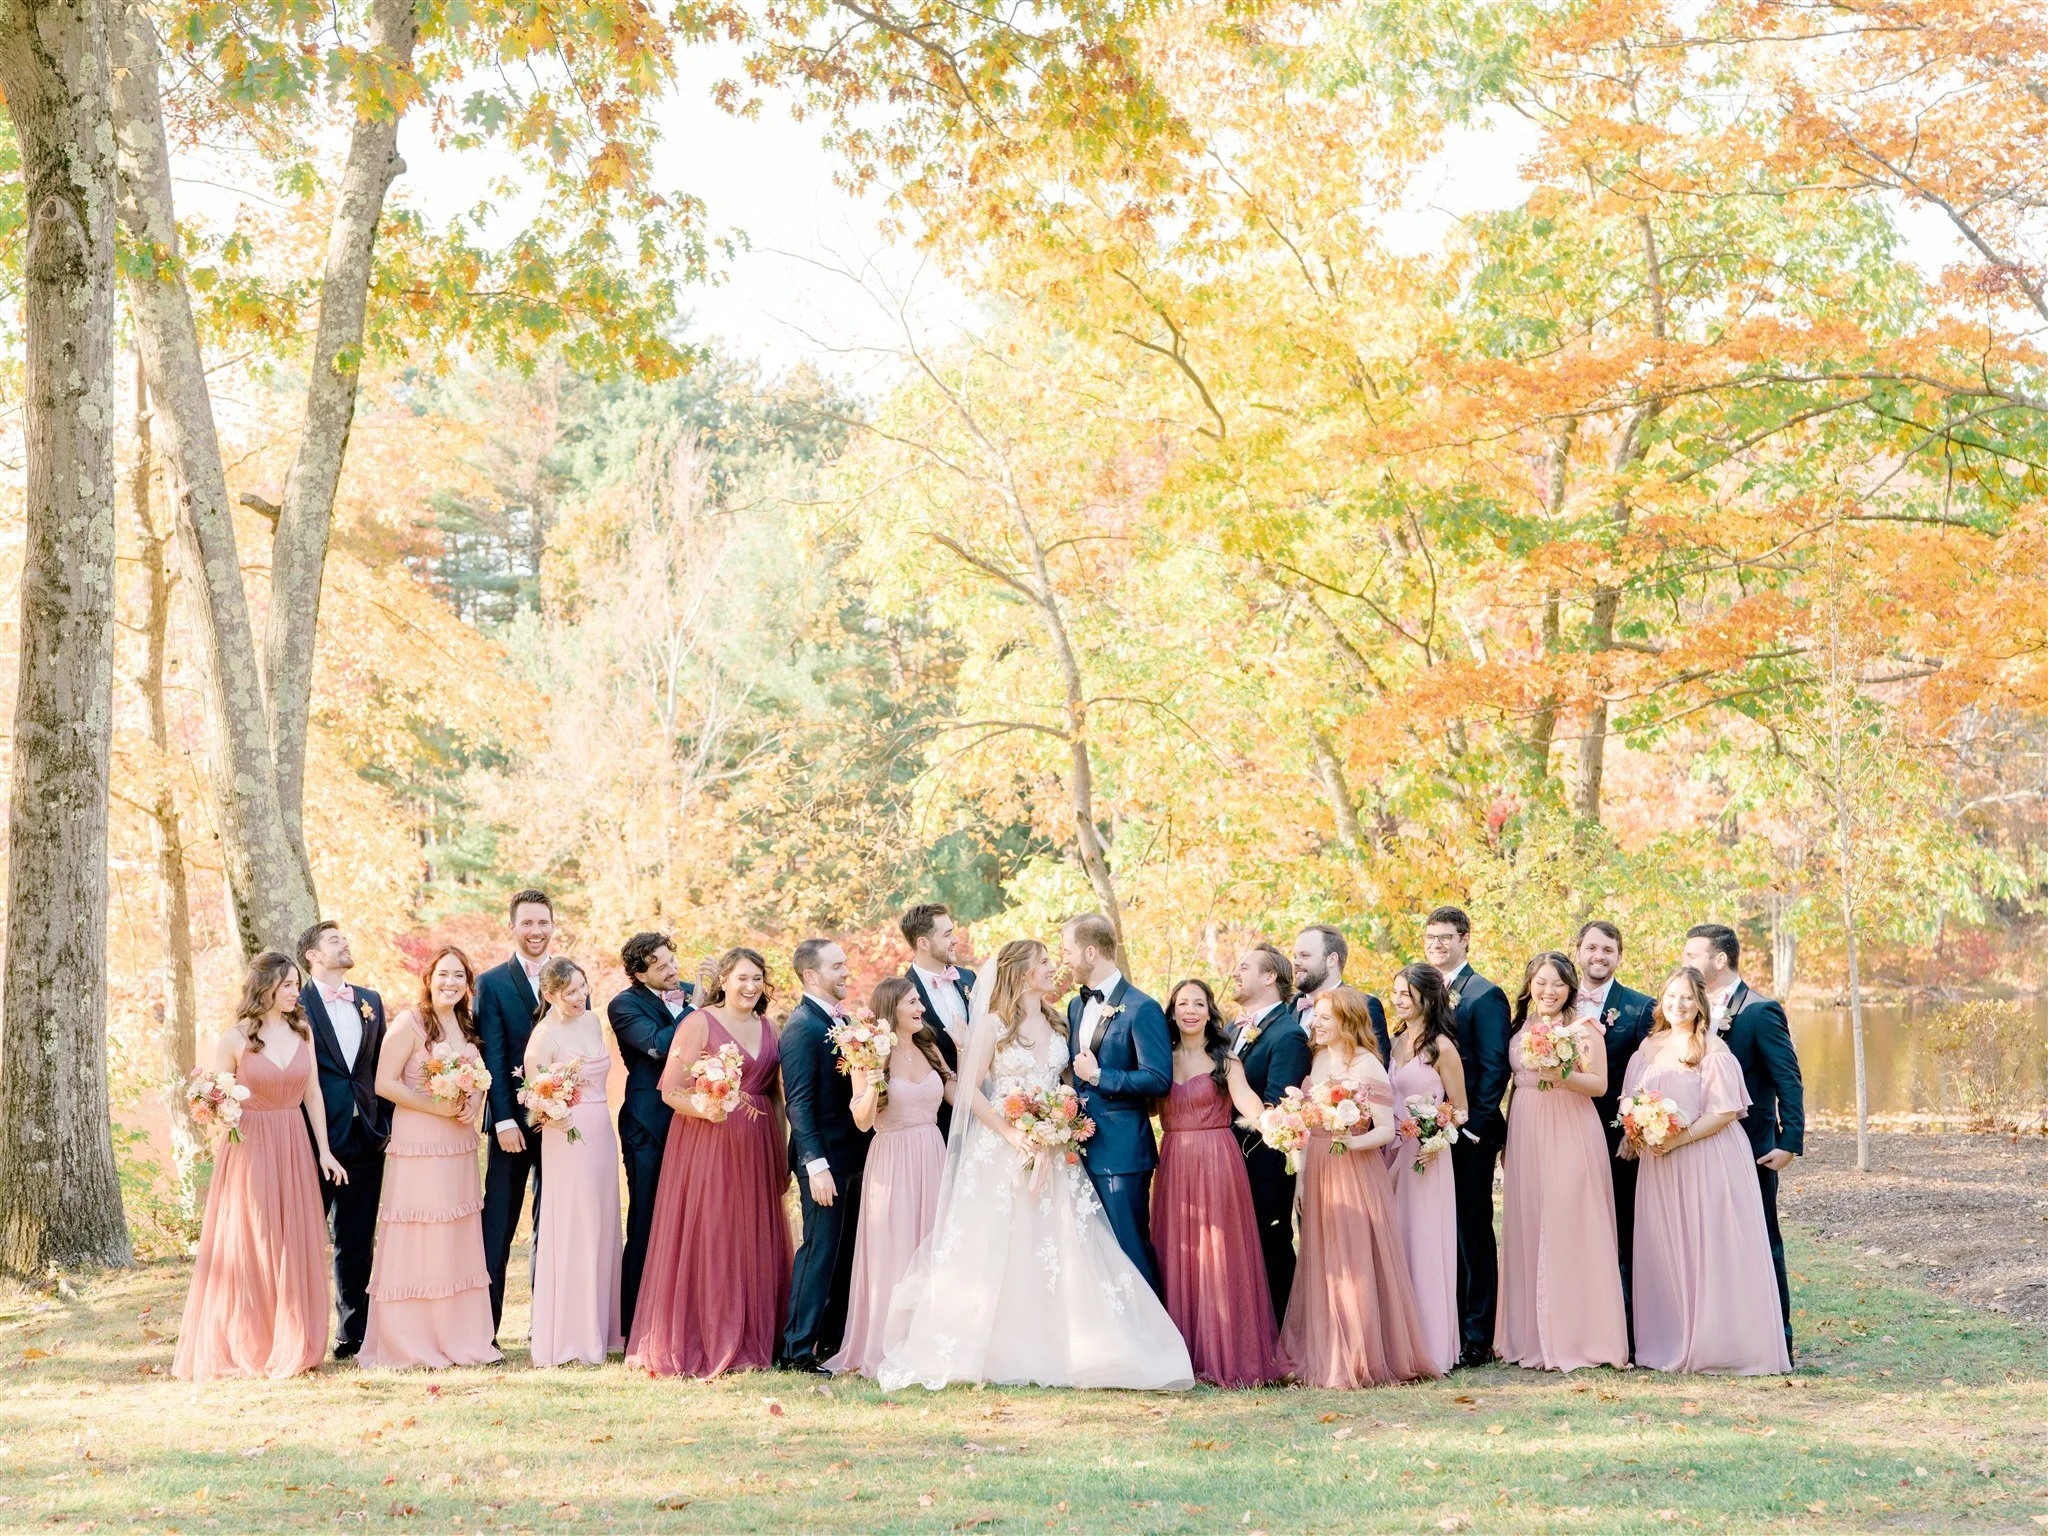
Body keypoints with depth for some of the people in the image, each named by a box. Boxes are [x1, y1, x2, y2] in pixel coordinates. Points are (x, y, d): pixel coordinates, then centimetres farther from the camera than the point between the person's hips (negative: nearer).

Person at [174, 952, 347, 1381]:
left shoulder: (302, 1031, 7)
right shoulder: (235, 1038, -5)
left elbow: (312, 1093, 11)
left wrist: (324, 1150, 7)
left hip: (294, 1149, 4)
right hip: (248, 1149, -4)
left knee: (295, 1249, 5)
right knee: (246, 1250, 0)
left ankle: (290, 1348, 14)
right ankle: (243, 1350, 9)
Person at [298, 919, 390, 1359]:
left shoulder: (370, 1001, 14)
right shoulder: (298, 1005, -4)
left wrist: (386, 1124, 7)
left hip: (365, 1138, 5)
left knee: (358, 1243, 10)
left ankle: (354, 1335, 17)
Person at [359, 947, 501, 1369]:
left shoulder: (466, 1026, 12)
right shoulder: (409, 1022, -8)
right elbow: (385, 1084, -13)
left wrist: (474, 1106, -1)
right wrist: (436, 1107, -18)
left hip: (459, 1145, 7)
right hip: (417, 1144, -7)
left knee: (459, 1240, 9)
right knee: (416, 1240, -5)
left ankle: (459, 1338, 16)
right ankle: (410, 1343, 0)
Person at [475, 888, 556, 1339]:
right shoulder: (492, 983, 0)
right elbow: (493, 1057, -6)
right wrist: (504, 1120, -13)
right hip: (513, 1121, -3)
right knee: (497, 1225, 0)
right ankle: (484, 1326, 3)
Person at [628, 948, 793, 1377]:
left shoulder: (767, 1028, 14)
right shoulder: (699, 1023, -4)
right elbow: (671, 1089, -10)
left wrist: (781, 1159, 13)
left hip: (756, 1150, 6)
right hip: (705, 1145, -6)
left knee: (753, 1244, 8)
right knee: (703, 1242, -4)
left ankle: (748, 1342, 17)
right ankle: (696, 1345, 2)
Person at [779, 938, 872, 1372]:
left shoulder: (843, 1020, 13)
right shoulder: (802, 1027, -14)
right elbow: (799, 1103, -18)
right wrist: (816, 1165, -23)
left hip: (853, 1156, 8)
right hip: (826, 1159, -8)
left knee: (846, 1252, 13)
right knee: (820, 1250, -5)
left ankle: (835, 1341, 21)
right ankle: (798, 1349, 0)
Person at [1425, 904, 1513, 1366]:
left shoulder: (1485, 995, -6)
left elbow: (1495, 1067, -10)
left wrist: (1474, 1125, -16)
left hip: (1468, 1136, -7)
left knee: (1472, 1234, -2)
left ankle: (1477, 1337, 3)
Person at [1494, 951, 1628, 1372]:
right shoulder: (1520, 1027, 14)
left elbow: (1600, 1084, -8)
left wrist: (1562, 1076, -23)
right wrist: (1507, 1139, 14)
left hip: (1571, 1136, -6)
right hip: (1526, 1135, 6)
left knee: (1569, 1229, -7)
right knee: (1527, 1229, 5)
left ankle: (1576, 1338, -2)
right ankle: (1534, 1339, 11)